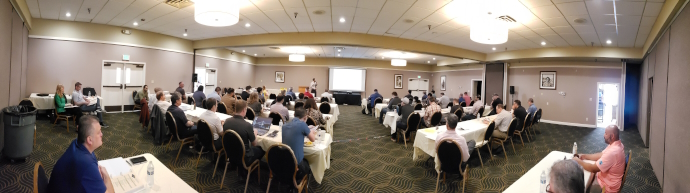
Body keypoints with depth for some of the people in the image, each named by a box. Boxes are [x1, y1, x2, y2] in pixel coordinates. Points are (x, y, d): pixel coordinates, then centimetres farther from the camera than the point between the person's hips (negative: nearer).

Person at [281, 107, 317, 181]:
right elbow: (313, 139, 1)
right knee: (306, 162, 29)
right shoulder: (302, 124, -14)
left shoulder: (285, 125, 6)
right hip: (296, 163, -6)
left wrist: (307, 129, 25)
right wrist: (312, 132, 21)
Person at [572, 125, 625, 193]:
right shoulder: (617, 144, -3)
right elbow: (601, 155, 11)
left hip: (607, 186, -9)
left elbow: (593, 169, -29)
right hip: (608, 178, 9)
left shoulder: (612, 152, -34)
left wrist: (578, 161, -16)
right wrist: (584, 156, 3)